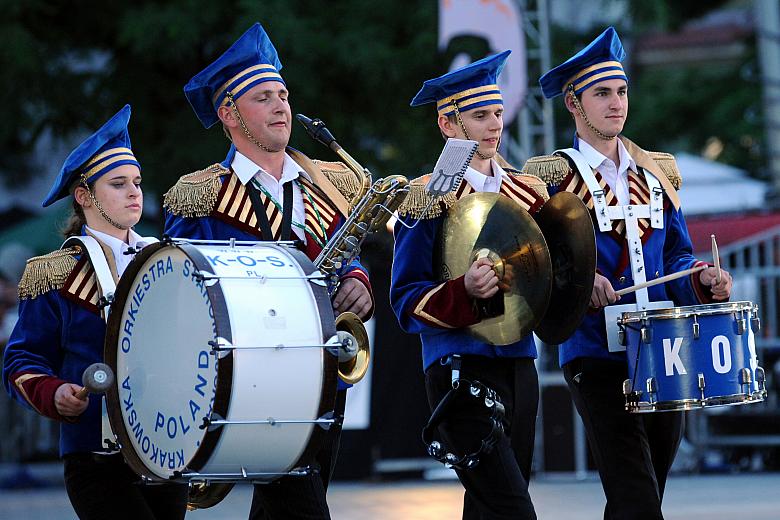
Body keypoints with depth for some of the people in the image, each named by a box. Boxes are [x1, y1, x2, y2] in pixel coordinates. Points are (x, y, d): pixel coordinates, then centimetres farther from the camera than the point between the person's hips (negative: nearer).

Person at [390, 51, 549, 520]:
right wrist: (466, 292, -25)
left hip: (519, 365, 6)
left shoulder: (528, 191, 13)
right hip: (463, 370, -6)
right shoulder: (428, 199, -4)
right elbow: (408, 300, -7)